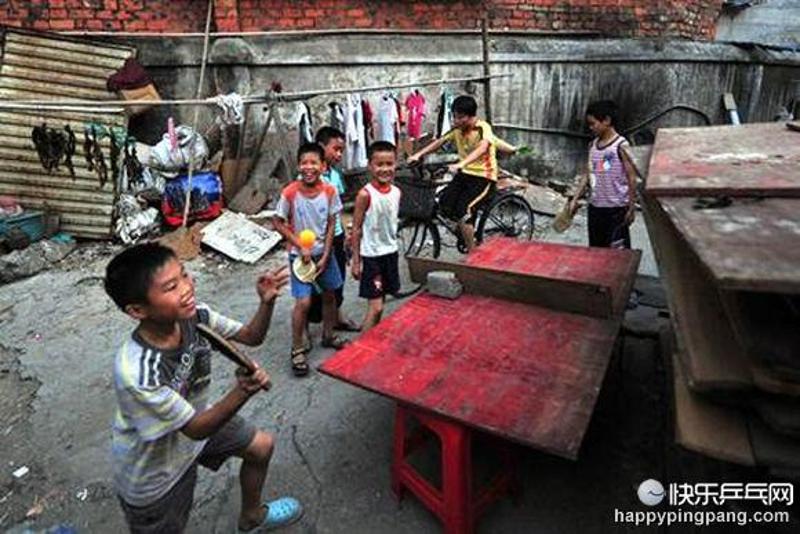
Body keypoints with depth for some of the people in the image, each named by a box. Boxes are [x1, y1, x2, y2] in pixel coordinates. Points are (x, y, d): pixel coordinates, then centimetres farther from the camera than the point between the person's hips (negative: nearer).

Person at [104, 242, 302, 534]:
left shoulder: (195, 316, -23)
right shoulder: (136, 374, -40)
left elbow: (252, 336, -10)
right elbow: (196, 429, -30)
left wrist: (267, 301, -30)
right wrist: (242, 392, -47)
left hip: (194, 419, 6)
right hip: (152, 469, -6)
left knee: (261, 446, 18)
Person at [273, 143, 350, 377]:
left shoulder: (330, 191, -10)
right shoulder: (289, 193, -17)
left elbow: (331, 225, -3)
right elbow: (278, 223, -9)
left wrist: (325, 257, -7)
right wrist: (301, 246, -15)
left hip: (323, 252, 4)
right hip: (300, 254, -4)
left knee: (330, 295, 16)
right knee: (304, 302, -10)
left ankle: (328, 336, 39)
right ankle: (297, 349, 9)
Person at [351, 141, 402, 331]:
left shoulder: (396, 192, 2)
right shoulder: (365, 194, -16)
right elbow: (356, 229, -12)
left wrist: (393, 244, 15)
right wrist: (356, 261, -11)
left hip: (390, 253, 6)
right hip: (371, 256, -6)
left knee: (380, 304, 16)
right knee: (375, 307, -5)